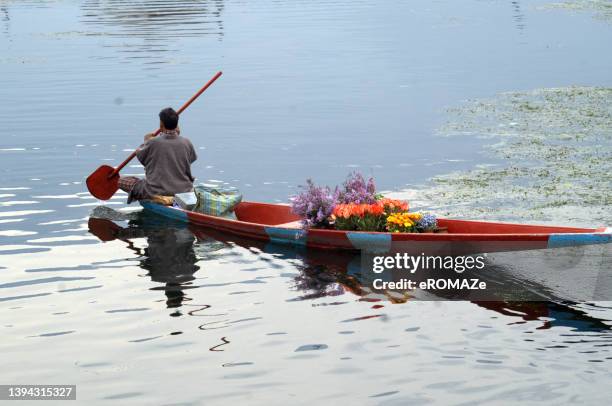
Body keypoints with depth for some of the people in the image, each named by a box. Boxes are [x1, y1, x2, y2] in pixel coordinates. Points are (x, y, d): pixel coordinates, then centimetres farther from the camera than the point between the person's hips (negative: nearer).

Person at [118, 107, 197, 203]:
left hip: (155, 193, -5)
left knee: (120, 180, 7)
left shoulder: (152, 142, -15)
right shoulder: (186, 143, -7)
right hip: (183, 191, 5)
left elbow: (140, 157, 4)